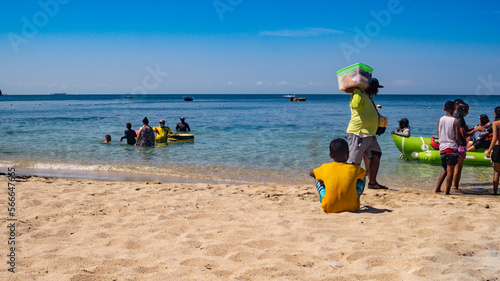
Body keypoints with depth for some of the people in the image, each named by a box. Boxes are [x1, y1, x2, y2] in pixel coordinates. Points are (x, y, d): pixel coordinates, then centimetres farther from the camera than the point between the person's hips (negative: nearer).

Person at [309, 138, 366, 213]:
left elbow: (311, 173, 21)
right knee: (362, 177, 21)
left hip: (329, 208, 0)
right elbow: (365, 172, 24)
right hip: (352, 207, 0)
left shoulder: (325, 168, -2)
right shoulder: (354, 168, -2)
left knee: (317, 178, 21)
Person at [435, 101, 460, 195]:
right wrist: (458, 146, 7)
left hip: (442, 148, 5)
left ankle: (437, 189, 16)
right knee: (450, 171, 0)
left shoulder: (440, 120, 6)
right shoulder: (455, 121, -9)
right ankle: (447, 192, 1)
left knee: (445, 170, 20)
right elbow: (457, 138, -8)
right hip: (452, 148, -5)